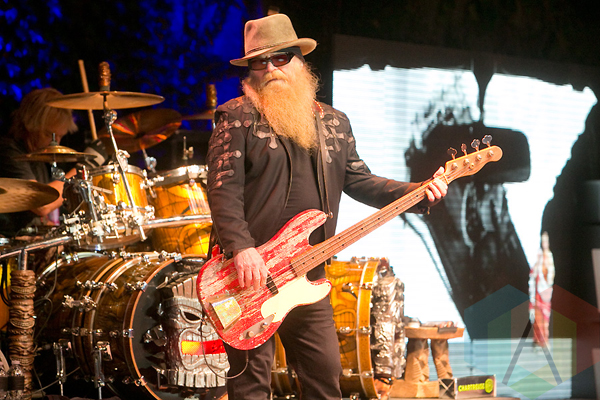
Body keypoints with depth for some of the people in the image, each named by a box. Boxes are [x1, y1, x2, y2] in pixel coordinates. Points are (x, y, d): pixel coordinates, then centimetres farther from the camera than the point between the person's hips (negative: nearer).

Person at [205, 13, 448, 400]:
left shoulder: (334, 122, 15)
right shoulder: (238, 118, -3)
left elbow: (359, 181, 15)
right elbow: (224, 189, -12)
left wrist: (416, 193, 0)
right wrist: (241, 249, -24)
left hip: (309, 279, 5)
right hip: (249, 276, -5)